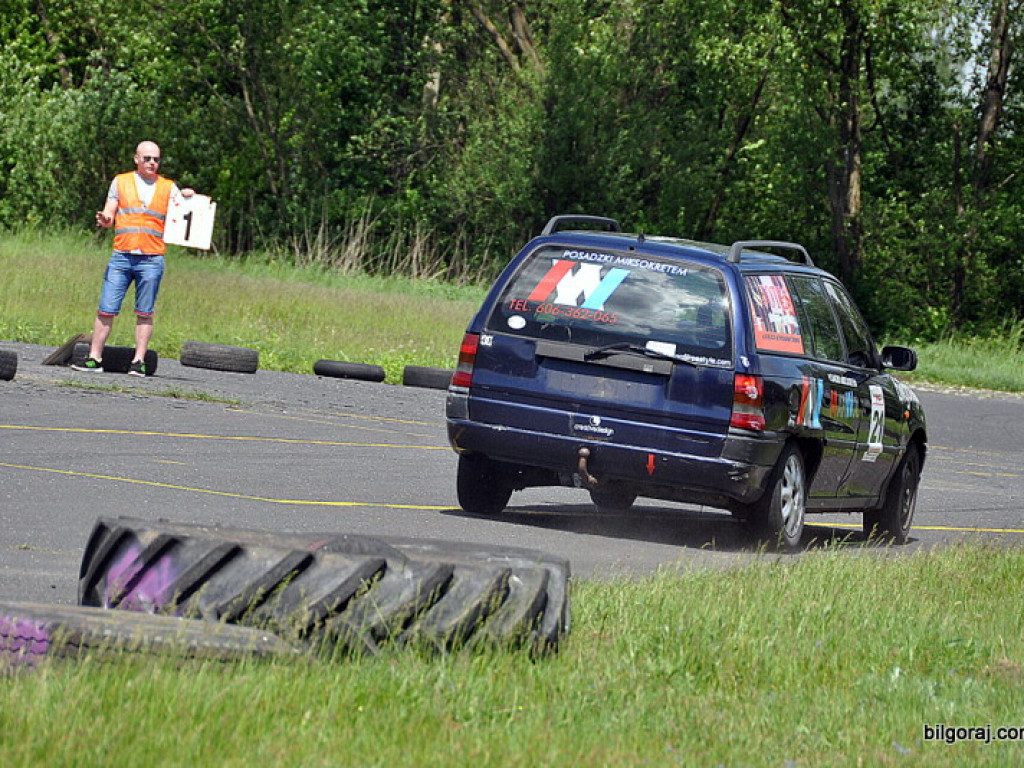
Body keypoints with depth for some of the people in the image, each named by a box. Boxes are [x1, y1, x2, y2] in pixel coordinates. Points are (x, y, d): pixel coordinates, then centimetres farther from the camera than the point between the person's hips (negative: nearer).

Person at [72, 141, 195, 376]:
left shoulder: (168, 188, 13)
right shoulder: (120, 182, 13)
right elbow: (109, 215, 9)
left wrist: (189, 199, -11)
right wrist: (105, 220, -14)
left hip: (152, 259, 0)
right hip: (121, 256, 0)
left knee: (145, 313, 0)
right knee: (106, 310, -4)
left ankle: (139, 361, 5)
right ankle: (94, 358, 1)